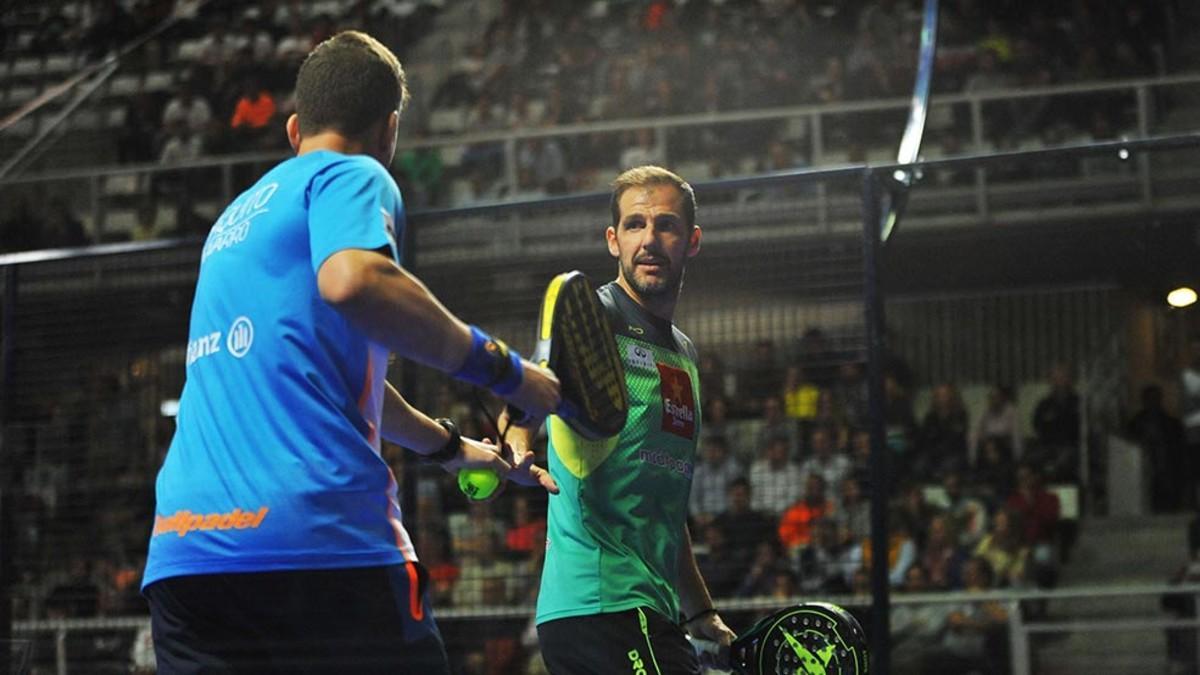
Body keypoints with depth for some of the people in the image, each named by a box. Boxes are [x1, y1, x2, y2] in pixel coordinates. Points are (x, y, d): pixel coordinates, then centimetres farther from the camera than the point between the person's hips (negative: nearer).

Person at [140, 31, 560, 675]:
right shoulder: (353, 176, 4)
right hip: (318, 533, -7)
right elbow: (353, 279, -20)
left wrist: (451, 445, 50)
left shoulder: (237, 215, 28)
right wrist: (500, 368, -10)